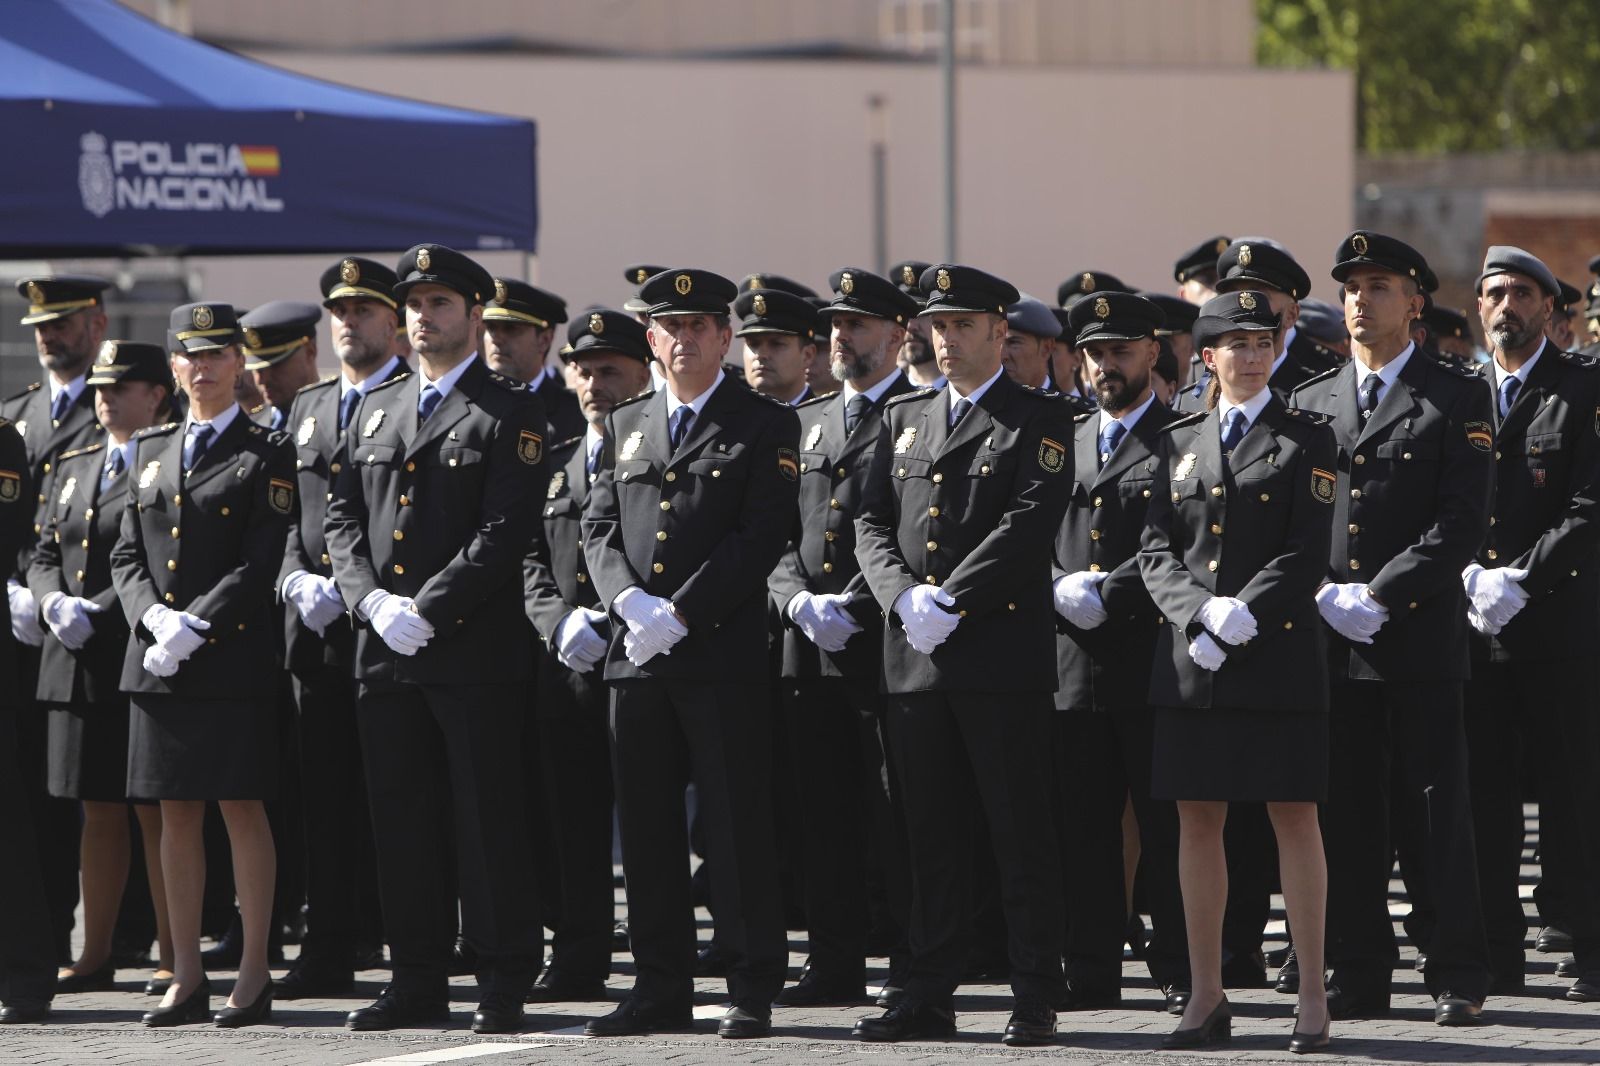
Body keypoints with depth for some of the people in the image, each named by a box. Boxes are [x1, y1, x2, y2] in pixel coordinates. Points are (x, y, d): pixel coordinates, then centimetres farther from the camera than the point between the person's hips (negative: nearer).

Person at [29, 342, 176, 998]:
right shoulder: (74, 469, 18)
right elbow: (43, 555, 17)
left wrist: (106, 610, -17)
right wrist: (55, 602, -4)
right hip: (78, 664, 7)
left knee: (157, 811, -4)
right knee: (98, 812, 10)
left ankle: (173, 957, 0)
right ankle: (95, 956, 14)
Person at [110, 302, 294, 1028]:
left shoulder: (266, 455, -1)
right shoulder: (150, 450, 15)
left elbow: (261, 562, -9)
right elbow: (126, 556, 12)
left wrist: (194, 627, -17)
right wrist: (155, 618, -7)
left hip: (233, 660, -5)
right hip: (158, 661, 5)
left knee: (242, 808, -3)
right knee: (176, 813, 6)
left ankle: (254, 976, 1)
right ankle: (186, 979, 9)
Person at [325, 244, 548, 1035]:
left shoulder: (509, 413, -2)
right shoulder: (375, 411, 17)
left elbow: (506, 531, -12)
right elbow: (342, 518, 13)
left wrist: (427, 609, -16)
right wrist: (373, 600, -5)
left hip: (475, 650, -6)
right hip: (385, 652, 6)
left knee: (487, 821, -3)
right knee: (402, 821, 7)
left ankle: (504, 986, 0)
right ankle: (418, 983, 13)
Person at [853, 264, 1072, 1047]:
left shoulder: (1039, 420, 1)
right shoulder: (904, 418, 18)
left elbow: (1030, 523, -11)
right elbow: (872, 521, 11)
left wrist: (950, 600, -16)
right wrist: (903, 596, -8)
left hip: (1003, 655, -5)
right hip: (915, 660, 5)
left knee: (1022, 836, -3)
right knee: (932, 837, 8)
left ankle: (1034, 1002, -1)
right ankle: (929, 997, 11)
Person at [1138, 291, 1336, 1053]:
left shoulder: (1305, 440, 3)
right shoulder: (1179, 443, 13)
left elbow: (1307, 555, -5)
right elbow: (1156, 550, 7)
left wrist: (1241, 617, -15)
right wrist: (1201, 614, -11)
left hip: (1279, 654, -3)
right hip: (1191, 660, 4)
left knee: (1293, 817, -2)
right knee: (1197, 819, 3)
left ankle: (1312, 998, 1)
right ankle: (1206, 999, 9)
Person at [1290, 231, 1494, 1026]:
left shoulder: (1459, 400, 1)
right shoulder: (1310, 403, 15)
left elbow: (1462, 524, -7)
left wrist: (1379, 595, -13)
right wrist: (1324, 596, -4)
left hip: (1420, 634, -4)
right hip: (1329, 636, 4)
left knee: (1435, 807, -3)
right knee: (1345, 812, 4)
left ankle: (1457, 979, 1)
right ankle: (1358, 977, 9)